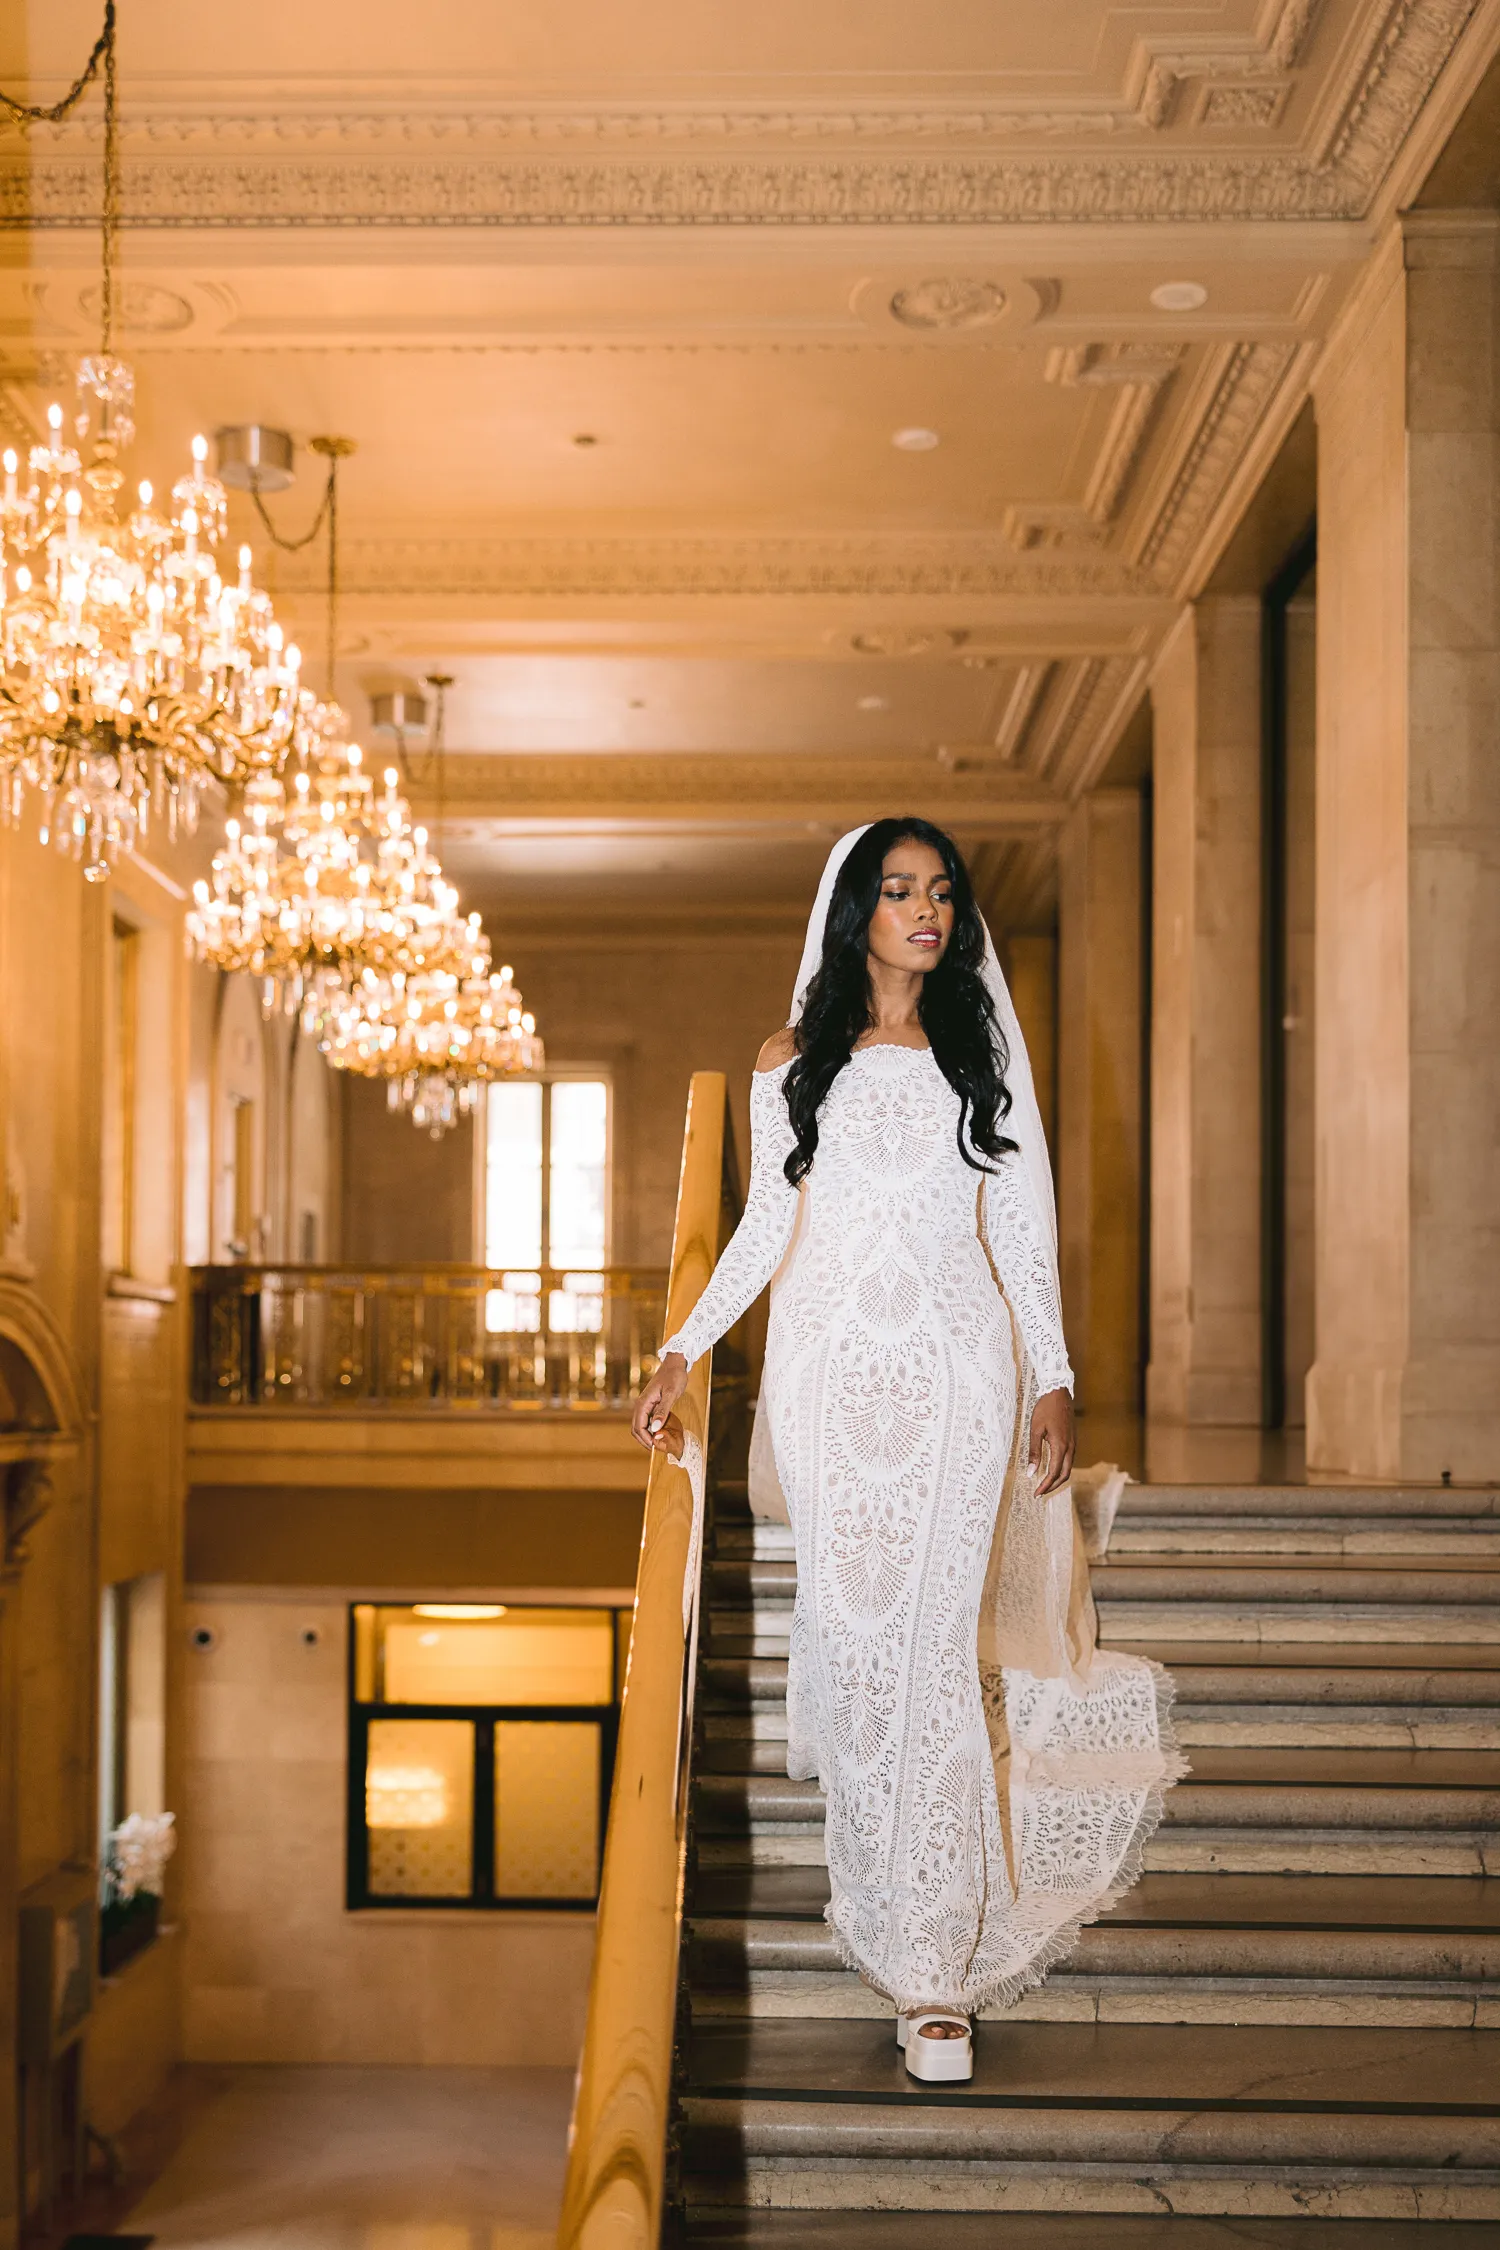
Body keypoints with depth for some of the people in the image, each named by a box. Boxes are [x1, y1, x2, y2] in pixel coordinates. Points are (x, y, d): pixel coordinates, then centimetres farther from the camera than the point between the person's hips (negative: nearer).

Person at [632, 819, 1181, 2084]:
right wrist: (682, 1353, 4)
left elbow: (1022, 1227, 7)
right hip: (831, 1372, 1)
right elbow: (766, 1227, 11)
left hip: (957, 1372, -1)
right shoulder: (792, 1064, 8)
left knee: (935, 1646, -6)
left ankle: (938, 1972, -2)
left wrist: (1053, 1382, 2)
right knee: (849, 1631, -3)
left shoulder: (983, 1055, 8)